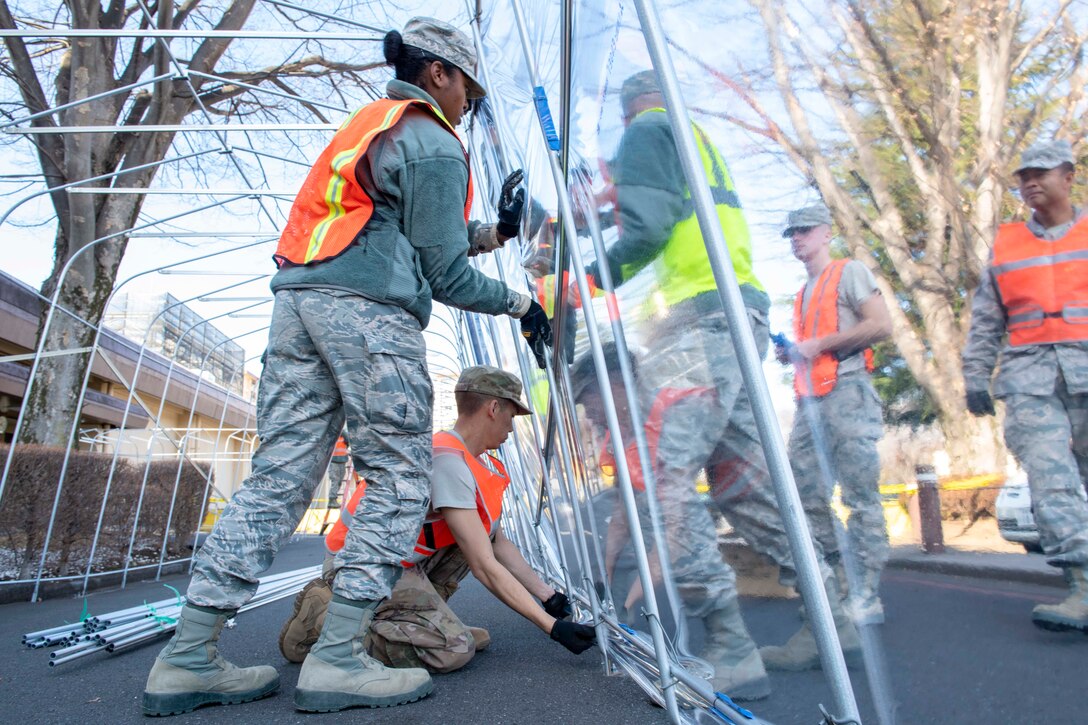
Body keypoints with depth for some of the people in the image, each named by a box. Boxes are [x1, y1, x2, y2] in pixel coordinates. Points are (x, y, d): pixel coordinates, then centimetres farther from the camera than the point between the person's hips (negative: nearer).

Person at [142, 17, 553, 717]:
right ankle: (338, 659, -4)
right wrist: (520, 303, 10)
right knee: (400, 477, -3)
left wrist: (491, 229, 35)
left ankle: (189, 656, 8)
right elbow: (446, 274, -2)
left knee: (279, 475, 6)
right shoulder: (435, 146, 2)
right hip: (369, 313, -9)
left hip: (298, 300, 9)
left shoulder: (365, 127, 30)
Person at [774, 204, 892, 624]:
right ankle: (836, 587, 13)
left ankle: (866, 597, -1)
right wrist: (791, 353, 11)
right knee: (806, 495, 3)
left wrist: (819, 344, -12)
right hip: (809, 400, 8)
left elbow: (881, 325, -9)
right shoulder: (803, 293, 26)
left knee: (861, 497, -6)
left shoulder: (849, 272, 4)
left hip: (846, 392, -8)